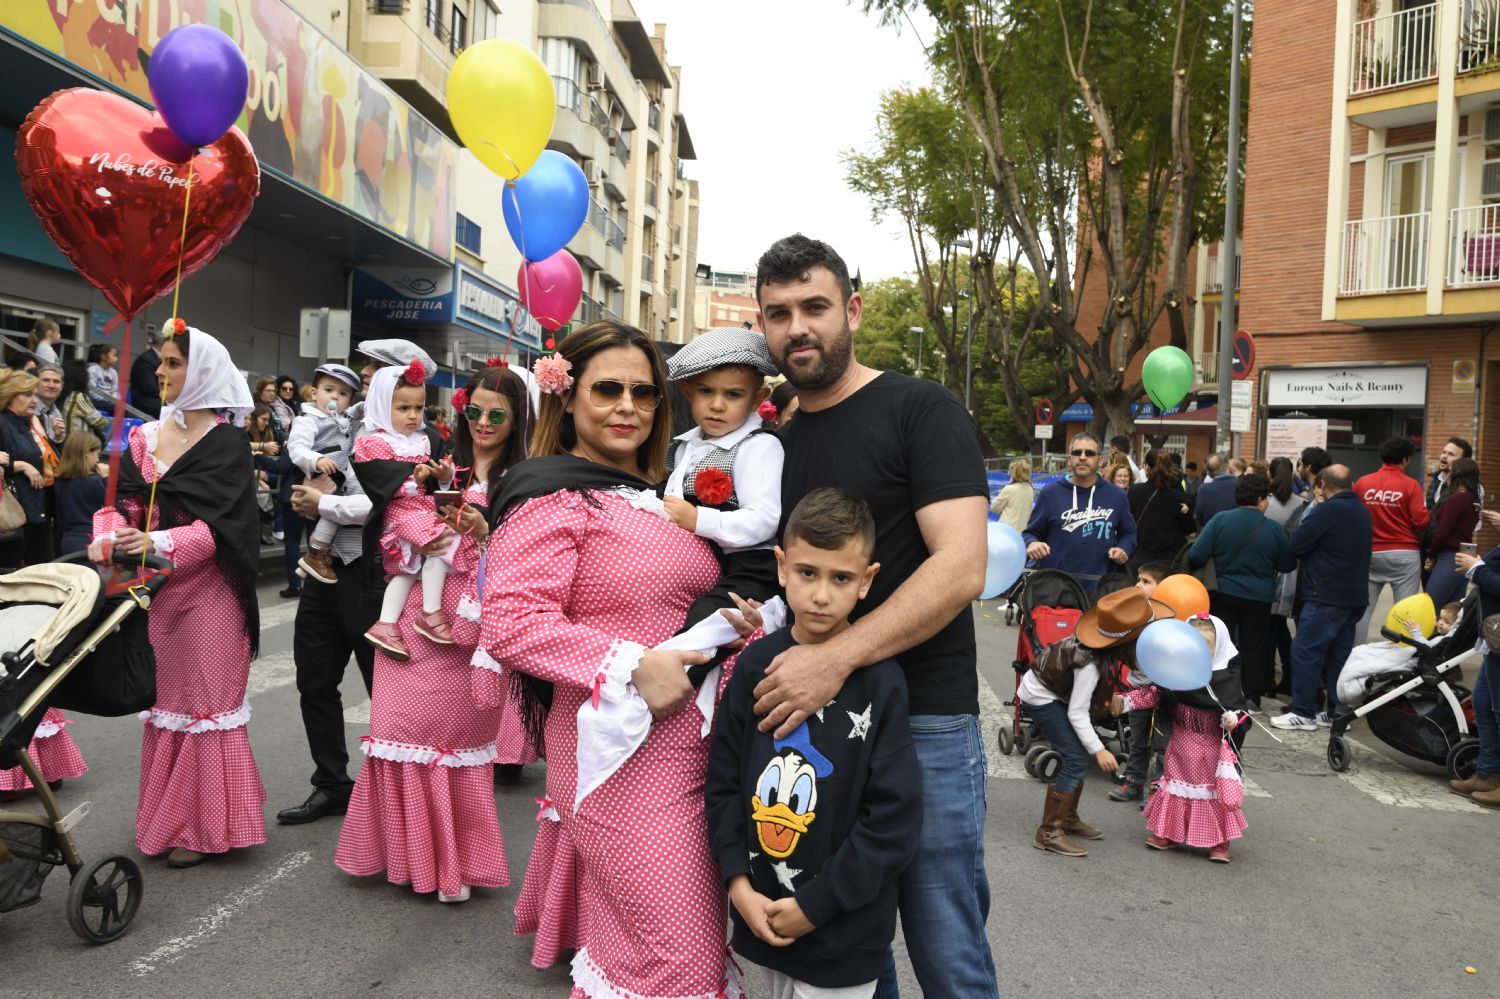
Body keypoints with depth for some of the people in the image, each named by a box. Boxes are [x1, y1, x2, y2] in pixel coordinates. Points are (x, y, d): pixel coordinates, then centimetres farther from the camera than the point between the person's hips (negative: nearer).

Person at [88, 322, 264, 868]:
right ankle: (165, 818, 26)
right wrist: (109, 537, -17)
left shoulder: (227, 441, -8)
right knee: (163, 696, 13)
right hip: (156, 588, 6)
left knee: (206, 698, 1)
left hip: (209, 589, -6)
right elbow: (125, 501, 3)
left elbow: (219, 522, -15)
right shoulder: (145, 437, 9)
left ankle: (205, 826, 11)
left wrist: (158, 542, -28)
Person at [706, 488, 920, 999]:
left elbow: (894, 819, -14)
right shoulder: (756, 664, -4)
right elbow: (723, 778, 2)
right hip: (762, 914, 4)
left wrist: (815, 905, -13)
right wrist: (738, 880, -6)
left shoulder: (880, 680, -15)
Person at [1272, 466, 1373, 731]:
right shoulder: (1362, 510, 13)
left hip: (1326, 596, -9)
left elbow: (1296, 544, -15)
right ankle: (1337, 712, 16)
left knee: (1305, 650, -5)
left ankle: (1303, 713, -4)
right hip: (1355, 596, 9)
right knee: (1339, 654, 12)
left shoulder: (1327, 510, -15)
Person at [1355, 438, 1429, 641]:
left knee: (1362, 609, 9)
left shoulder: (1362, 482, 0)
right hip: (1404, 554, -3)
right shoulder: (1410, 485, -7)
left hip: (1370, 554, 3)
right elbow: (1421, 520, -12)